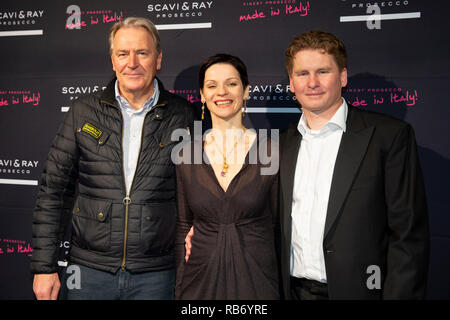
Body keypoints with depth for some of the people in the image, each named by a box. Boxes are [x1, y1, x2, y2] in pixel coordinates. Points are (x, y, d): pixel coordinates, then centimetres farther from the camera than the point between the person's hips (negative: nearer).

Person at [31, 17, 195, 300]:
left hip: (154, 275, 0)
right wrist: (45, 266, 0)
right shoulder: (83, 112, 0)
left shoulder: (182, 115, -1)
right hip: (90, 269, 1)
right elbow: (54, 190, 2)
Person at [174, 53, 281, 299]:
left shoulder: (271, 153, -7)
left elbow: (277, 224, 2)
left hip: (256, 279, -1)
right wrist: (180, 289, 5)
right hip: (200, 278, 2)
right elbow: (183, 224, 6)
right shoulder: (186, 154, 0)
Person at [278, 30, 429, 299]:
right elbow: (281, 229, 10)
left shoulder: (390, 135, -10)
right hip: (293, 290, 5)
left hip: (355, 289, -4)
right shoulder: (284, 143, 6)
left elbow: (409, 235, -11)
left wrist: (399, 295, -17)